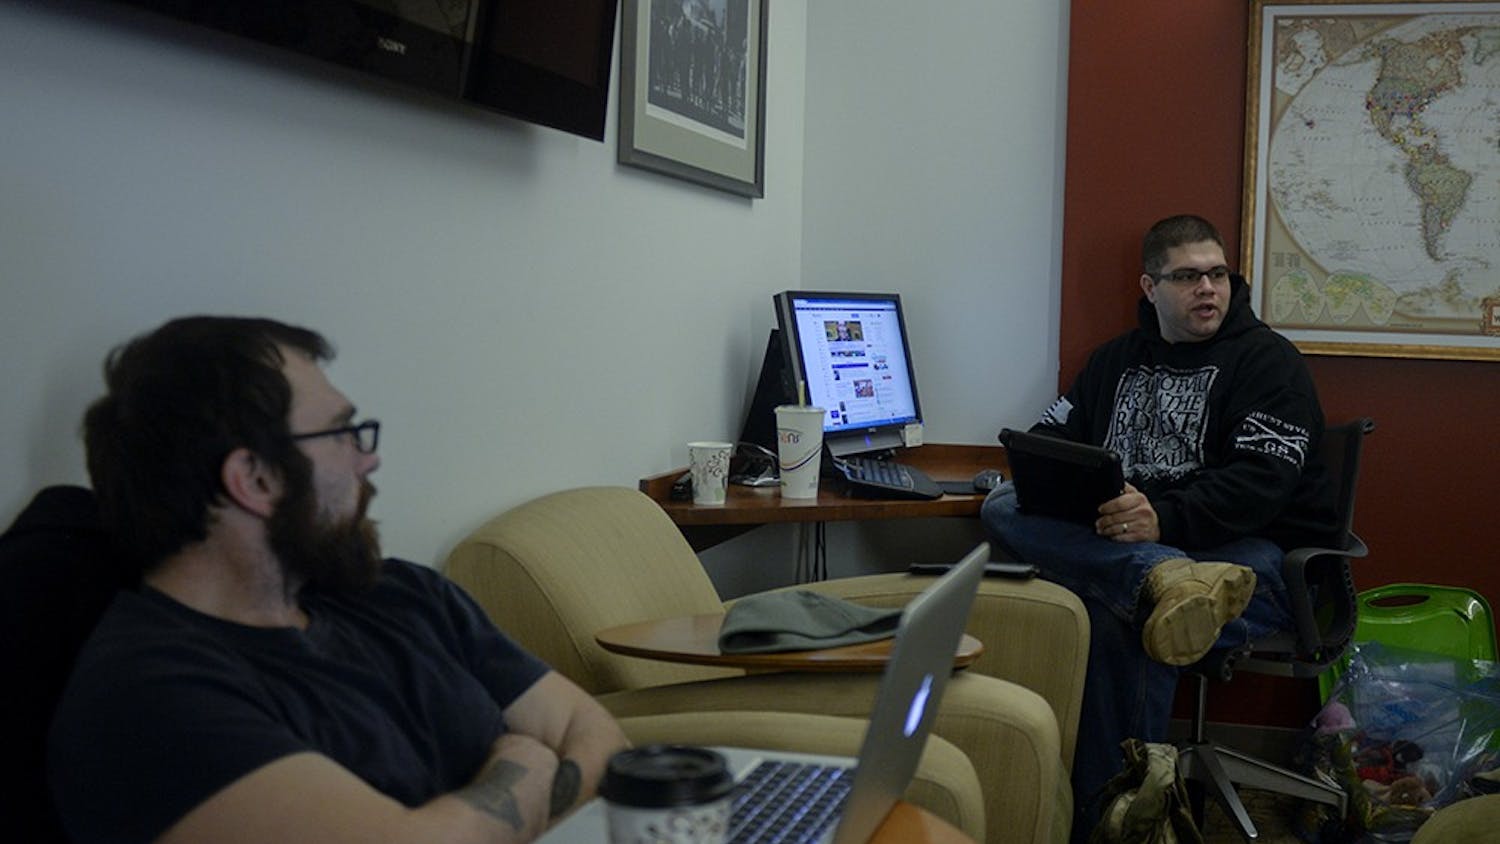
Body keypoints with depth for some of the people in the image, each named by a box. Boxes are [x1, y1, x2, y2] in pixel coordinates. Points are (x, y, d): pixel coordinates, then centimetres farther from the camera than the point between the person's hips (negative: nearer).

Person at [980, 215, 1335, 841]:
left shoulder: (1267, 360, 4)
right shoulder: (1116, 359, 23)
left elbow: (1261, 481, -11)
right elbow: (1050, 438, 16)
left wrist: (1165, 519, -28)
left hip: (1249, 551, -5)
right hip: (1115, 541, 5)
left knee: (1119, 615, -37)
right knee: (1003, 506, -21)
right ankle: (1165, 580, -43)